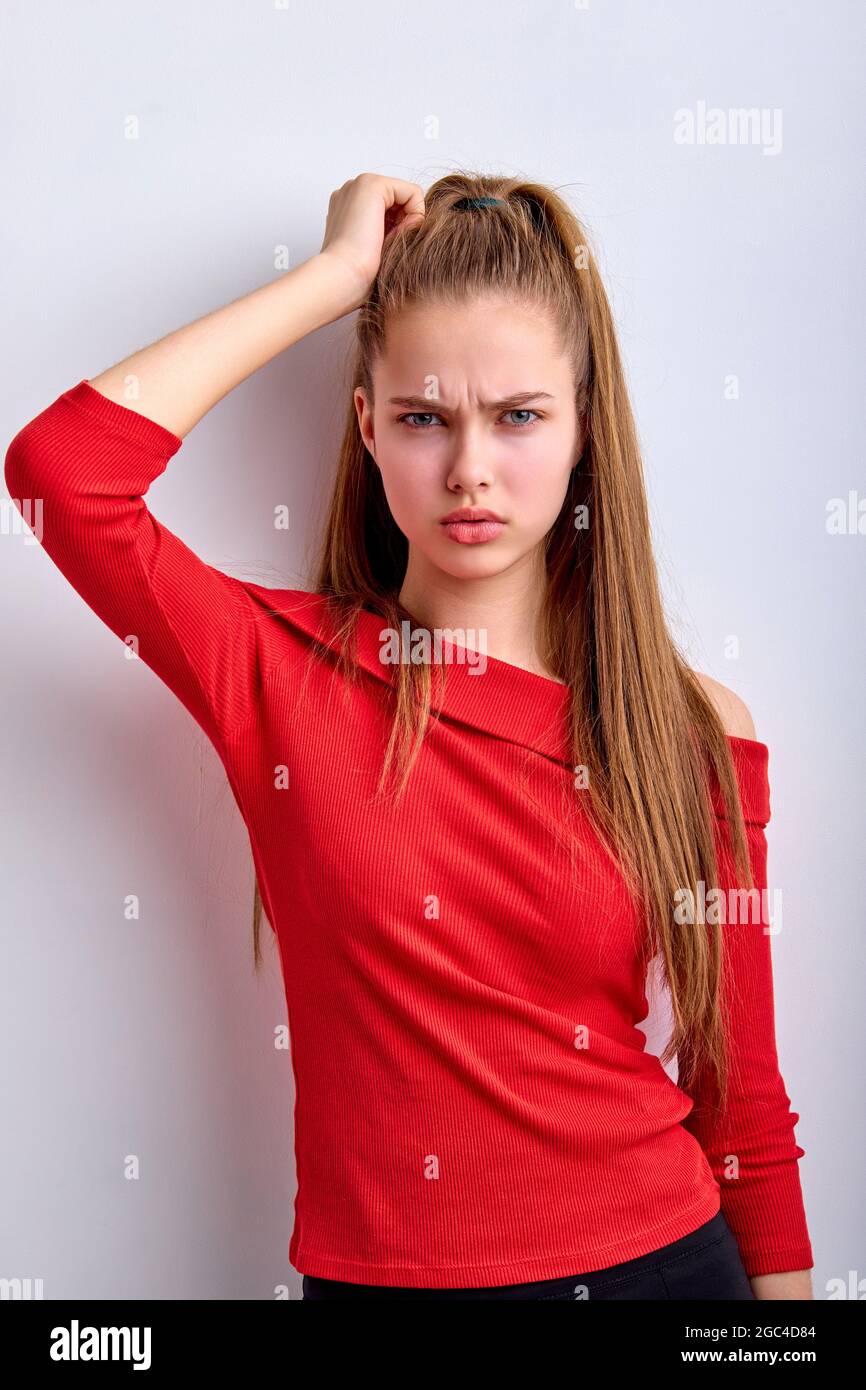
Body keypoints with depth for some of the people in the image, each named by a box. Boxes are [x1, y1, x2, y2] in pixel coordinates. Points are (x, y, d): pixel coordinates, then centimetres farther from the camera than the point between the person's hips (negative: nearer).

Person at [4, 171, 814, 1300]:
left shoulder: (696, 731, -6)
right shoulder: (287, 673, -8)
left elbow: (743, 1099, -1)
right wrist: (338, 274, -17)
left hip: (660, 1259, 1)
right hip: (377, 1271, 0)